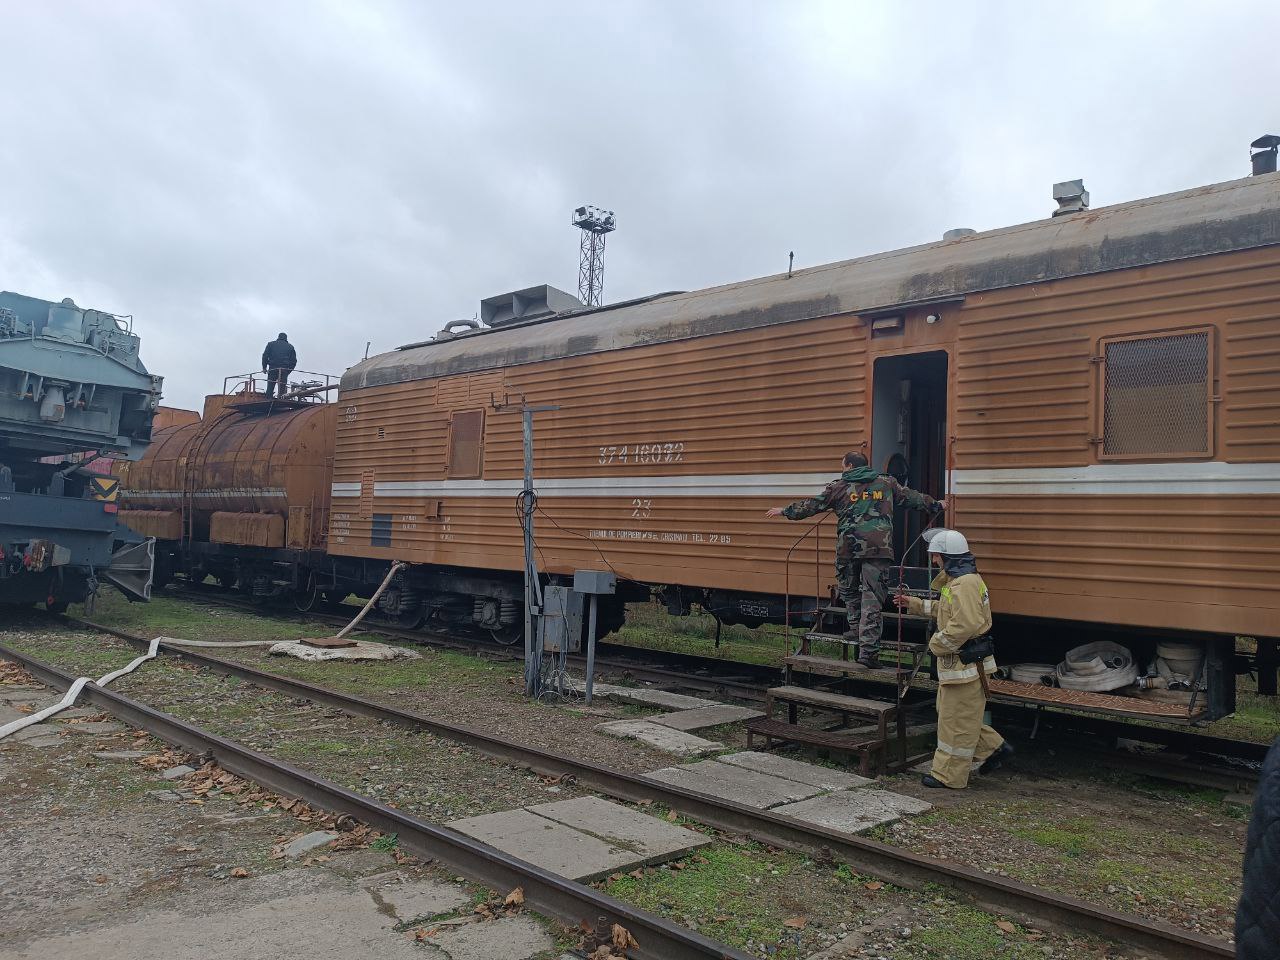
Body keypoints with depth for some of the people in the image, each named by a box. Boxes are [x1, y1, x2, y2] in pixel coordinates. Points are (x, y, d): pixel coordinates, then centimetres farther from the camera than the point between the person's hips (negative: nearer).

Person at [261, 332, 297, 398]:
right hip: (284, 370, 0)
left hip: (273, 369, 0)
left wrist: (264, 368, 9)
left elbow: (265, 356, 5)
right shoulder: (290, 347, 16)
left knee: (270, 388, 0)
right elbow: (294, 360, 12)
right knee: (282, 389, 0)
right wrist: (288, 371, 17)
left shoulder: (271, 344, 14)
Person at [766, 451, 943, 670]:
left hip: (848, 547, -1)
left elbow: (812, 505, 12)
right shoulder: (887, 483, 15)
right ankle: (868, 650, -6)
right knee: (872, 597, -2)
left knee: (848, 589, 24)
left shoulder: (839, 486, 8)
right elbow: (911, 497, 25)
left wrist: (786, 511, 24)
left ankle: (856, 627, 28)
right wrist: (936, 505, 42)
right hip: (879, 548, 1)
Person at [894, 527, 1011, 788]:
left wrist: (937, 643, -17)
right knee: (950, 712, 20)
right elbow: (946, 610, 28)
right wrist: (914, 604, 27)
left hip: (966, 664, -11)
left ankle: (948, 775, 11)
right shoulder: (956, 581, 13)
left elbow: (965, 625, -30)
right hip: (958, 661, 11)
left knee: (956, 719, 1)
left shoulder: (965, 584, -22)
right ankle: (994, 748, 28)